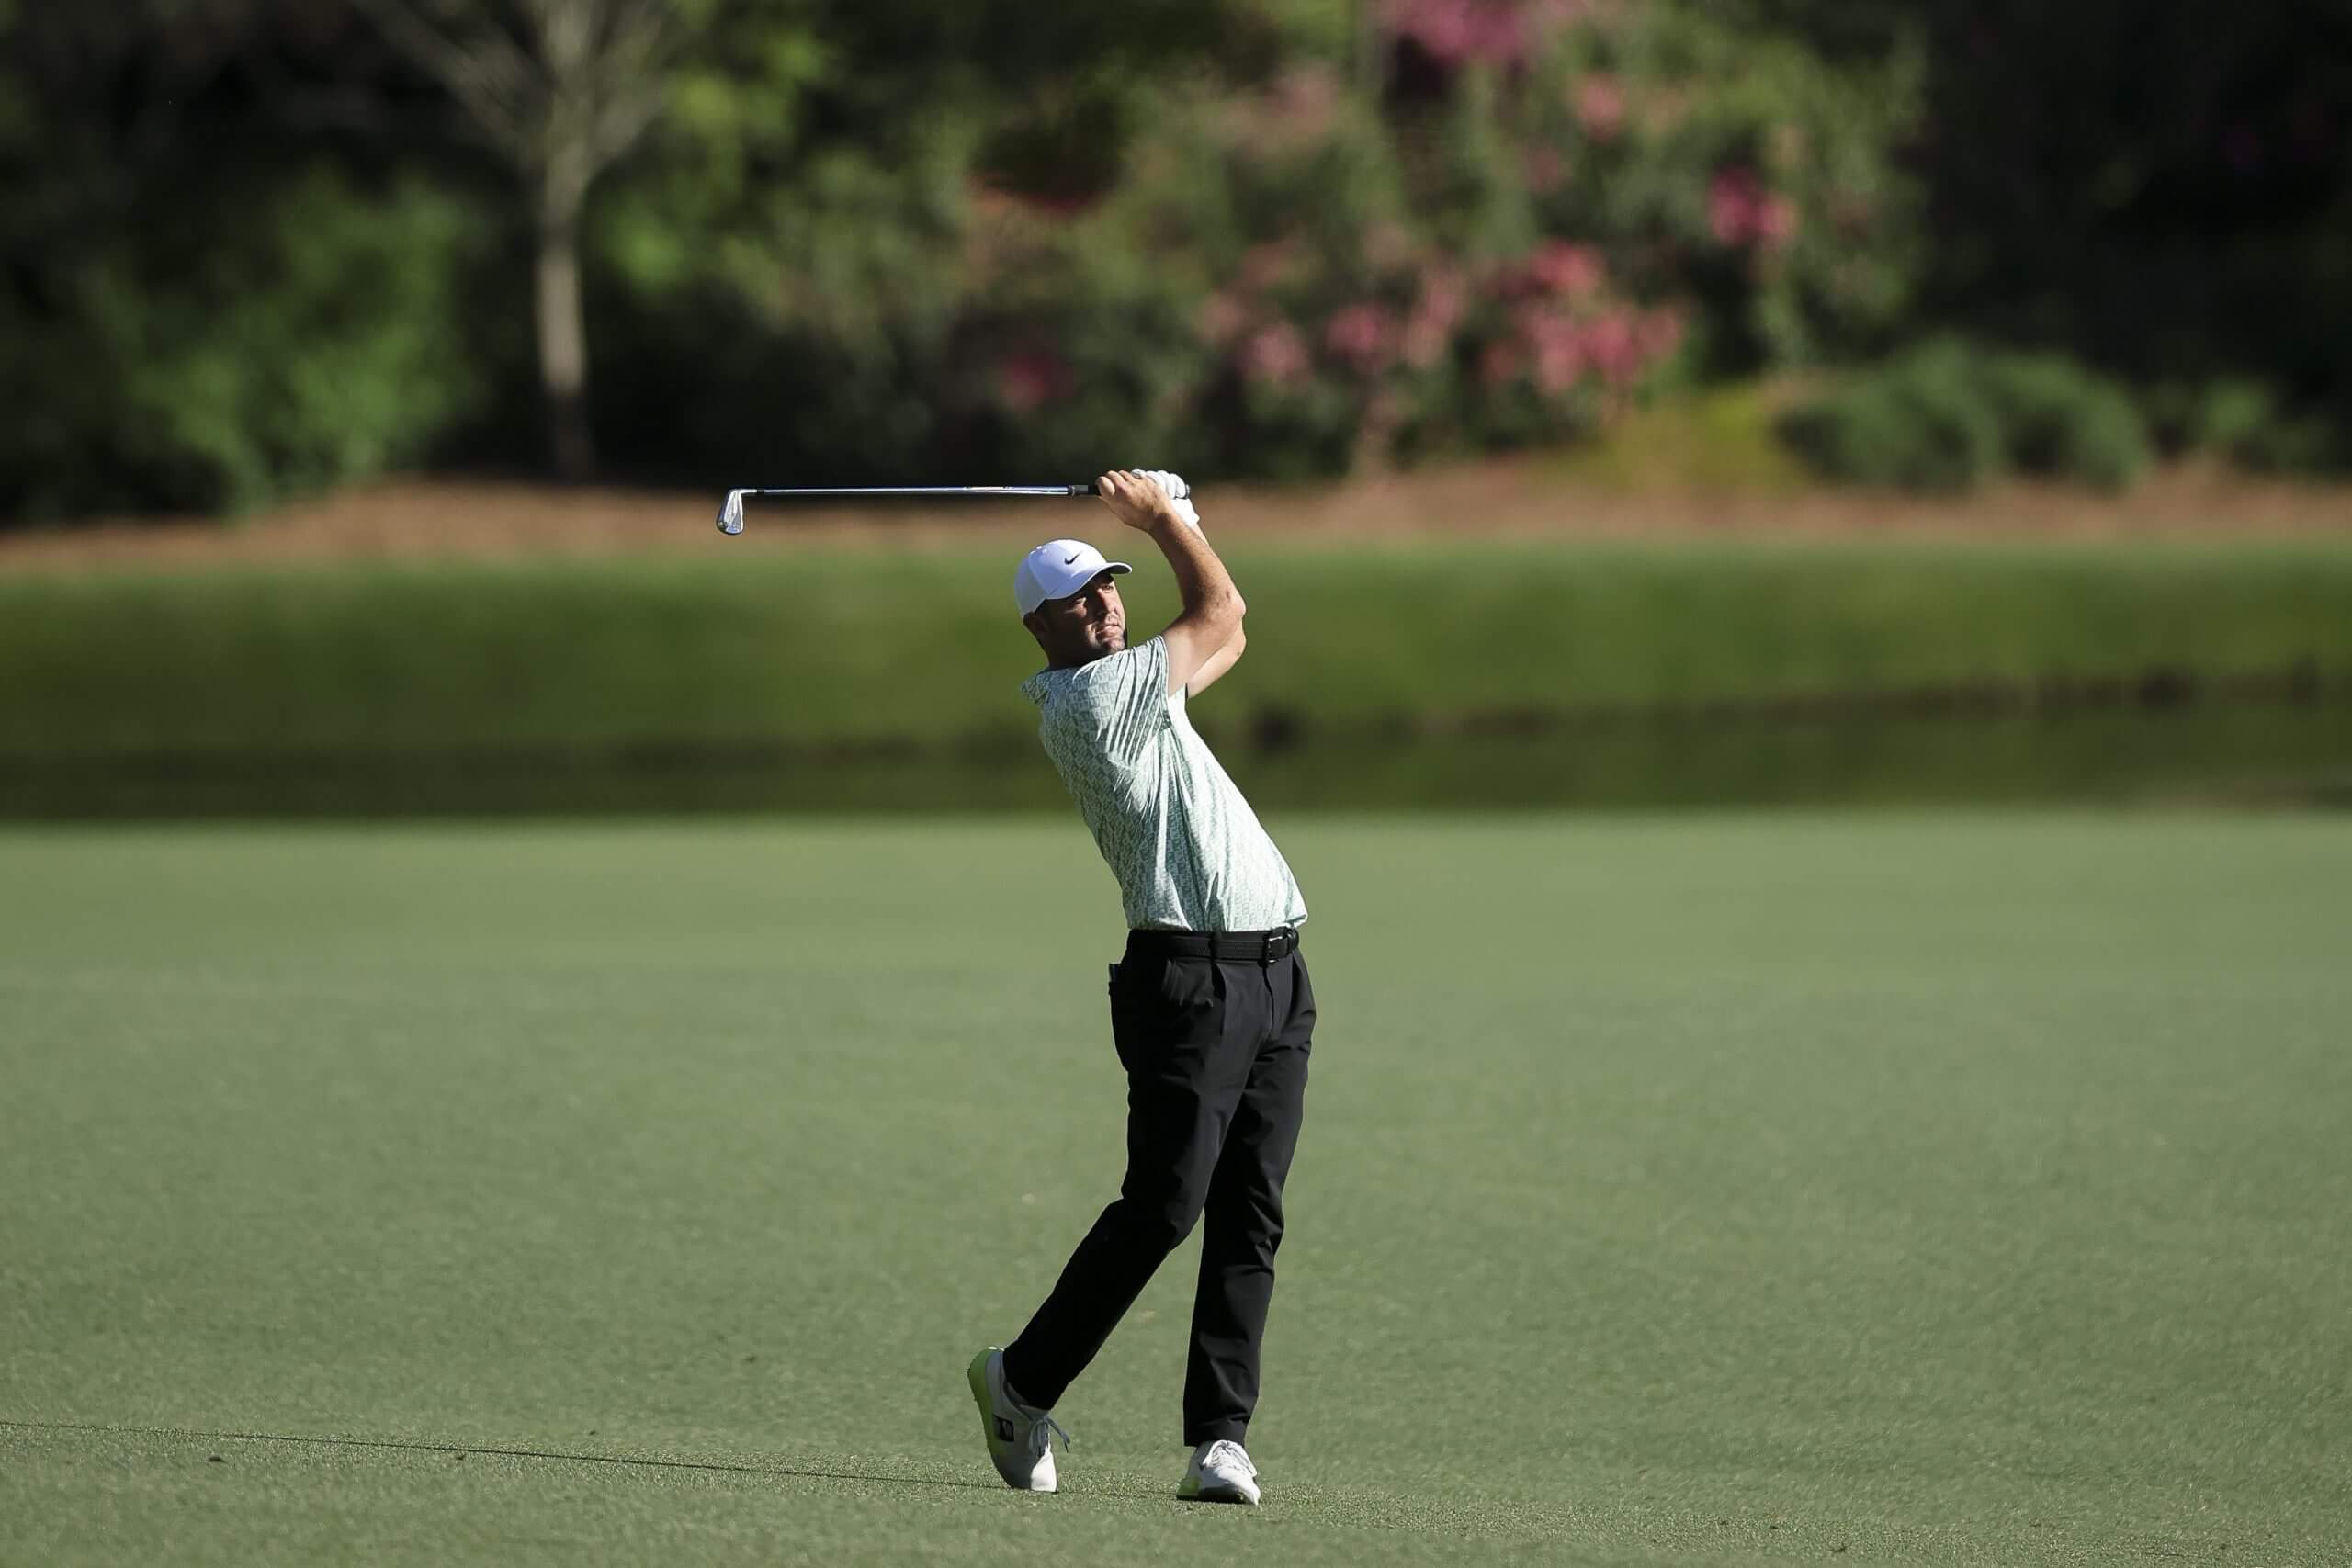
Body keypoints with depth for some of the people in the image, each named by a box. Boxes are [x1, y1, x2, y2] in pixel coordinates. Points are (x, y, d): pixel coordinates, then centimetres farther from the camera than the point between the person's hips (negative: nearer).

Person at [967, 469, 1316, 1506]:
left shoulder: (1127, 686, 19)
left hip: (1274, 977, 9)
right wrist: (1161, 517, 14)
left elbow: (1220, 634, 32)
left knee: (1250, 1220, 0)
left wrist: (1170, 517, 22)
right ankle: (1024, 1381, 6)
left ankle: (1219, 1437, -3)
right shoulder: (1090, 698, -9)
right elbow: (1220, 613, 1)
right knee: (1162, 1207, -10)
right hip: (1191, 979, -9)